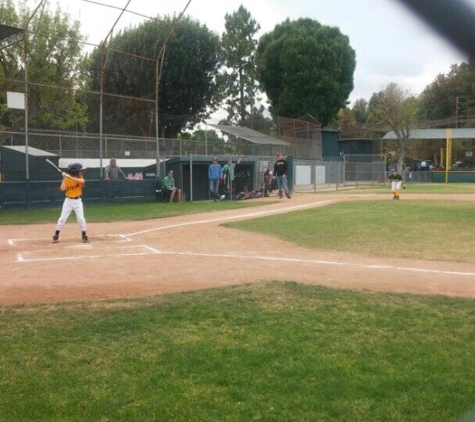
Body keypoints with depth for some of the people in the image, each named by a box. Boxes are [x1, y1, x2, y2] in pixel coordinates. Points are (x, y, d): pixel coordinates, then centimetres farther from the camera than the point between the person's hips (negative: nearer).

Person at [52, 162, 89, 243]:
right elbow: (62, 189, -18)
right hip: (68, 201, -1)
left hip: (78, 201, 1)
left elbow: (82, 181, -27)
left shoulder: (80, 178, -3)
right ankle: (56, 236, 9)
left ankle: (84, 236, 11)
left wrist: (70, 177, -34)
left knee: (81, 219, -3)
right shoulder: (66, 180, -7)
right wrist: (64, 178, -22)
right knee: (62, 219, -1)